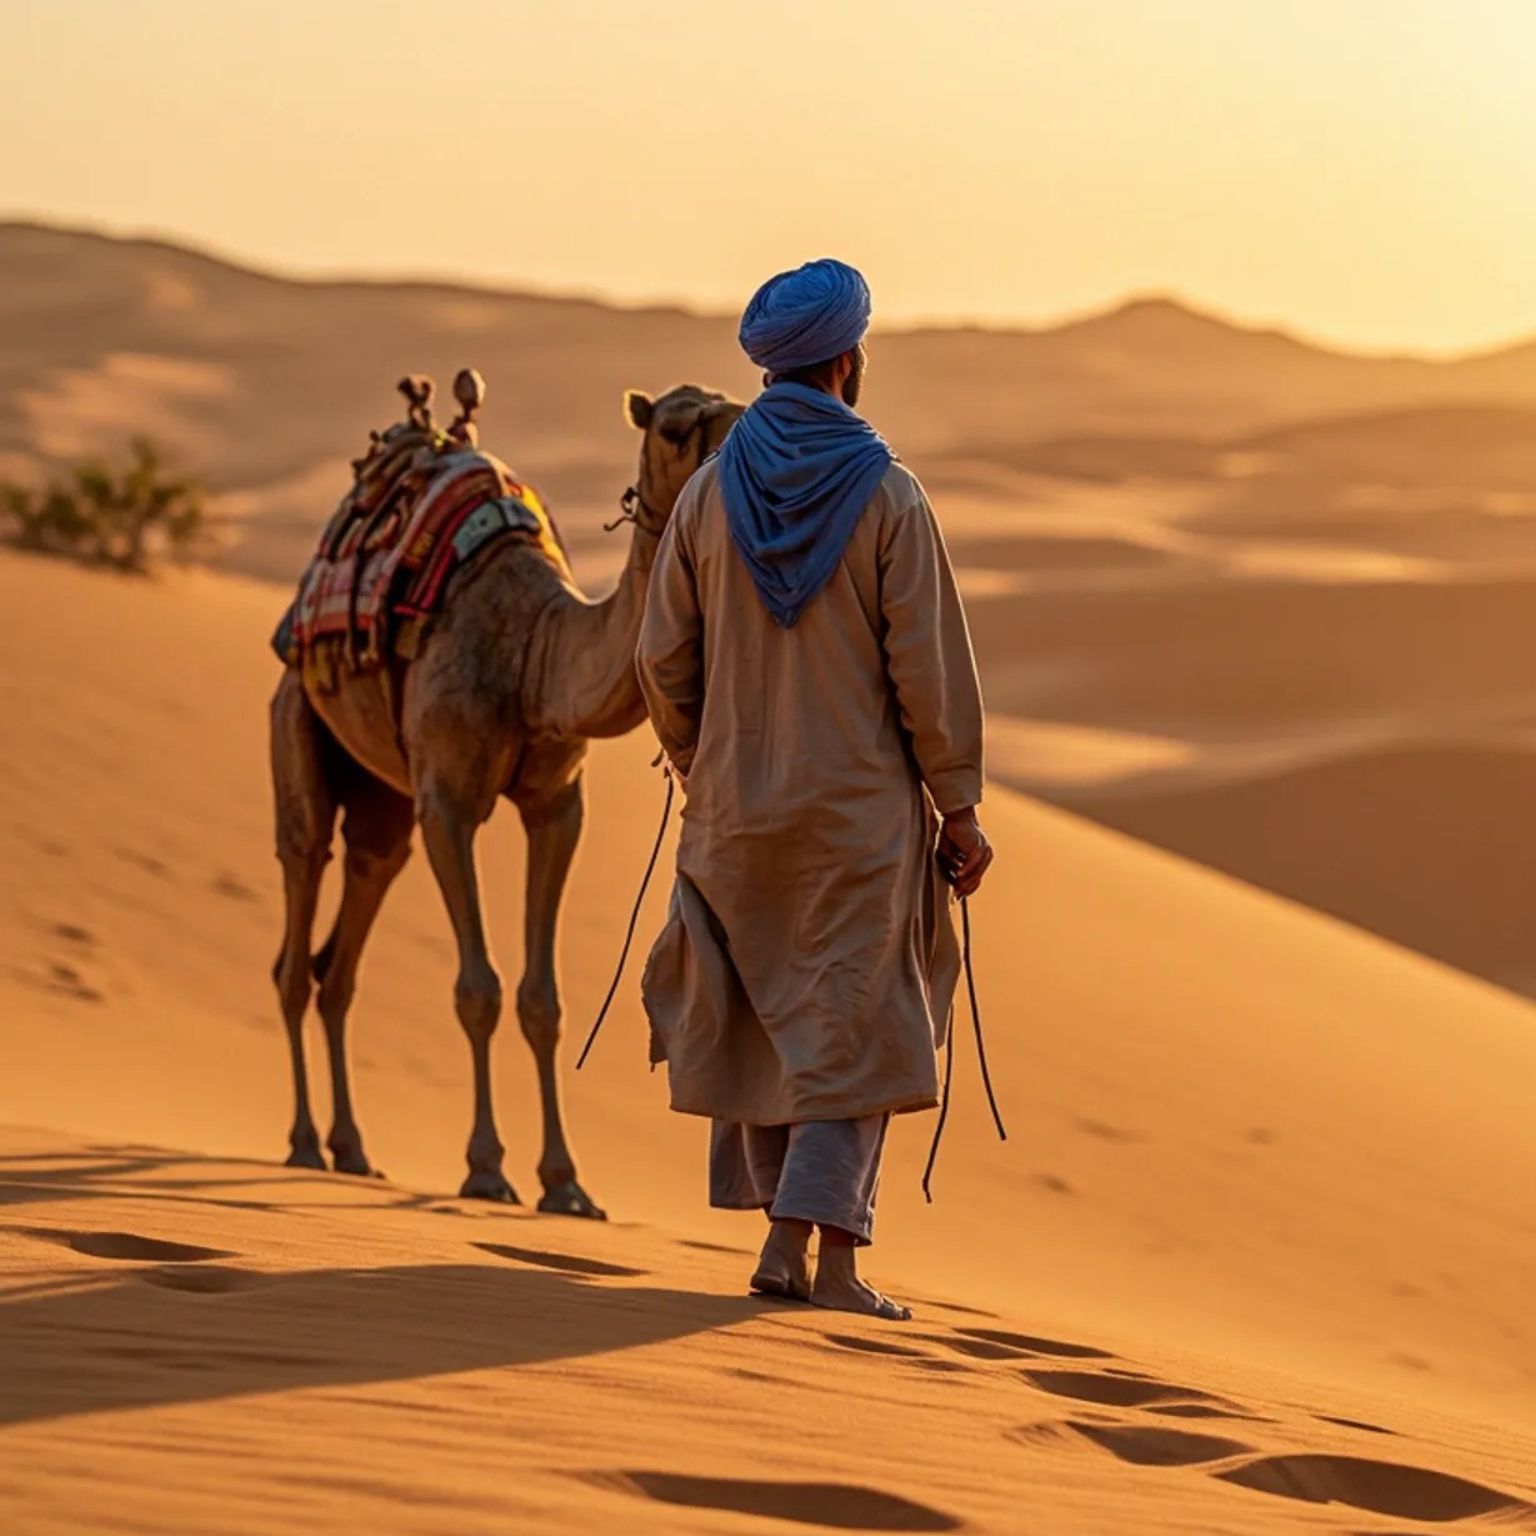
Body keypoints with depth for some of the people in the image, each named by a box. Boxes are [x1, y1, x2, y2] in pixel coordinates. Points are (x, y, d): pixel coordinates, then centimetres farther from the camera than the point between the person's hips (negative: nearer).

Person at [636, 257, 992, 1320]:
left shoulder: (710, 492, 0)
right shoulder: (888, 497, -10)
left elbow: (665, 658, 3)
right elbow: (930, 666, -9)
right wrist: (960, 806, -2)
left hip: (736, 805, 4)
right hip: (859, 806, -4)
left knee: (764, 1015, 15)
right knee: (852, 1022, 1)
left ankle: (786, 1227, 18)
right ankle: (826, 1252, -6)